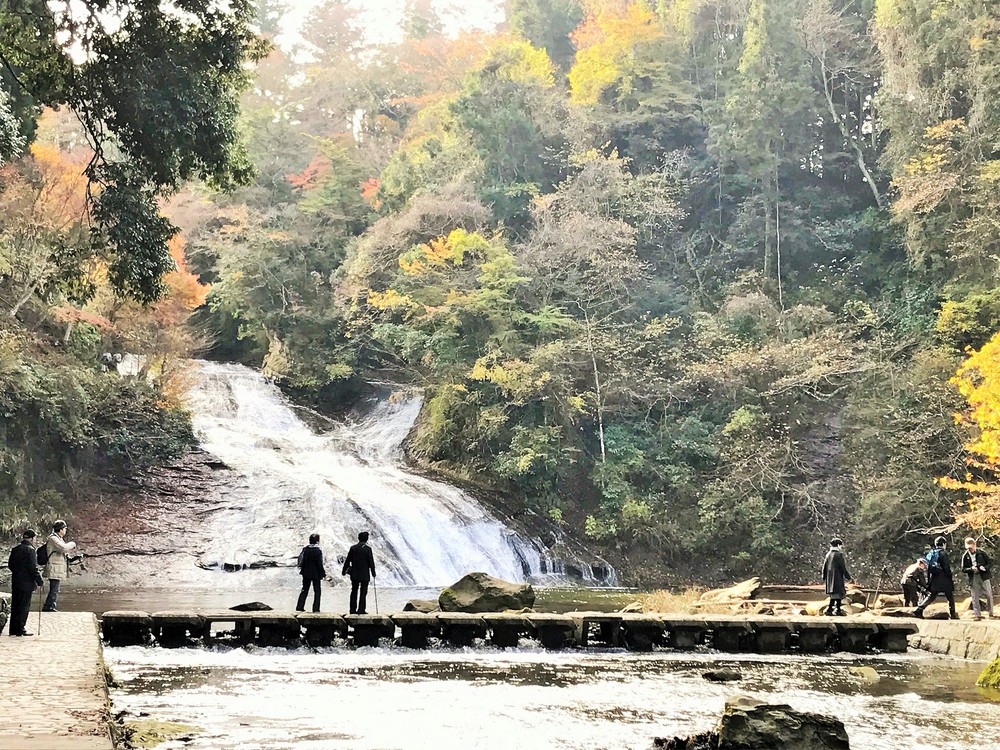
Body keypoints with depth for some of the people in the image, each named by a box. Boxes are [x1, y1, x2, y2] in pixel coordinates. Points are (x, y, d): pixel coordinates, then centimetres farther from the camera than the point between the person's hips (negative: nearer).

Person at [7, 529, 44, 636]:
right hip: (26, 583, -7)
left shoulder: (15, 549, 10)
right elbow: (33, 568, -17)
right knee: (25, 606, -2)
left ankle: (13, 629, 16)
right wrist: (39, 581, -11)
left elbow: (10, 565, 15)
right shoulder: (30, 550, -13)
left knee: (15, 605, 12)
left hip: (15, 582, 8)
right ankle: (20, 629, -2)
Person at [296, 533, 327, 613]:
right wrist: (323, 573, -6)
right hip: (316, 574, -5)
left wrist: (301, 569, 19)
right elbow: (320, 564, -14)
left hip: (306, 573, 5)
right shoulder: (318, 551, -15)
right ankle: (316, 608, 1)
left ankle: (299, 607, 12)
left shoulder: (305, 549, 1)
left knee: (304, 590, 15)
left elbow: (301, 560, 7)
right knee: (317, 591, 5)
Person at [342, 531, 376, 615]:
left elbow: (347, 561, 6)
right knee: (363, 592, 2)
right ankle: (361, 609, -1)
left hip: (354, 574, 4)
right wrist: (373, 572, 3)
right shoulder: (368, 549, -10)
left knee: (354, 592, 11)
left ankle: (353, 609, 12)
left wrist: (344, 571, 16)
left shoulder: (353, 548, 2)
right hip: (365, 575, -4)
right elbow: (371, 562, -9)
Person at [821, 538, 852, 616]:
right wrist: (849, 577, -4)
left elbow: (824, 566, 12)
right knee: (836, 593, -5)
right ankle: (829, 609, -9)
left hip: (830, 577, 8)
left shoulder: (828, 554, 9)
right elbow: (843, 567, -11)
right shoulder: (839, 554, -11)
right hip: (837, 577, -8)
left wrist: (824, 577, 20)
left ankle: (838, 610, 18)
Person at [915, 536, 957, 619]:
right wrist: (951, 578, -4)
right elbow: (947, 567, -13)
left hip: (933, 578, 6)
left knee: (930, 596, 7)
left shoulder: (930, 554, 12)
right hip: (944, 579, -6)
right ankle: (953, 614, 10)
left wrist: (928, 580, 18)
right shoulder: (942, 553, -10)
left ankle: (919, 610, -8)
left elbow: (928, 568, 15)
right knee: (950, 596, 8)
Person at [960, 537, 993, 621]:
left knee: (989, 595, 0)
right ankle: (978, 615, 9)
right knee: (975, 598, 2)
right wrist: (971, 569, -17)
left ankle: (990, 613, 14)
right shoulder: (965, 556, 2)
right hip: (973, 579, 1)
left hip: (983, 577, -1)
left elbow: (989, 563, 3)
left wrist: (984, 568, -17)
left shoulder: (981, 553, 0)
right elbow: (963, 569, 2)